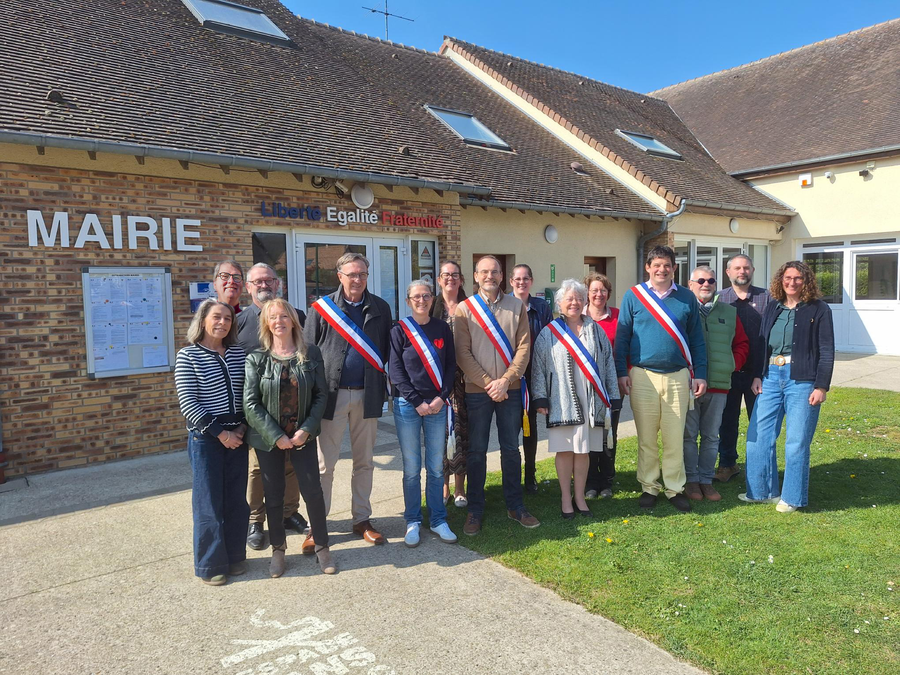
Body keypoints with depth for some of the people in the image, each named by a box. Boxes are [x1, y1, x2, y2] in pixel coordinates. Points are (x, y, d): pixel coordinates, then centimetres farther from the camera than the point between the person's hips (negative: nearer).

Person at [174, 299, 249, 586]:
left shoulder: (238, 353, 7)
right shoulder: (188, 356, -6)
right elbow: (187, 403, -11)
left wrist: (243, 426, -4)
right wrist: (220, 433, -14)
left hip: (237, 436, 4)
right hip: (205, 438, -4)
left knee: (237, 500, 11)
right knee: (209, 502, 3)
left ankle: (235, 556, 26)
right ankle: (210, 565, 18)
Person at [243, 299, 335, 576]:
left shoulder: (311, 354, -2)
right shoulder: (257, 359, -5)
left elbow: (321, 395, -1)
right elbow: (251, 403, -8)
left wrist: (306, 430, -11)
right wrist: (276, 436, -13)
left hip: (303, 436, 0)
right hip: (268, 439, 0)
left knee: (313, 490, 1)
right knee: (274, 495, 10)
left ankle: (322, 547, 19)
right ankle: (278, 550, 27)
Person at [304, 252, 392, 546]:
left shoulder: (380, 308, 6)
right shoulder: (322, 307, -1)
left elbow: (386, 350, 6)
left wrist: (385, 386, -2)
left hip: (367, 394, 2)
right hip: (333, 393, -2)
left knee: (364, 461, 13)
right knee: (324, 463, 4)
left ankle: (362, 519, 26)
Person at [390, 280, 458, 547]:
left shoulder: (442, 328, 7)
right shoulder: (400, 330, -1)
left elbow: (451, 365, 6)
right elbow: (395, 370, -5)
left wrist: (442, 397, -6)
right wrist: (417, 402, -10)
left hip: (437, 405, 2)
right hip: (407, 405, -2)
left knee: (436, 467, 7)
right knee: (412, 468, 4)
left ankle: (438, 520, 19)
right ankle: (412, 522, 17)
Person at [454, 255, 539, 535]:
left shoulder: (517, 307, 5)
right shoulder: (464, 309, 0)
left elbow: (523, 347, -1)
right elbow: (462, 353, -6)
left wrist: (505, 380, -12)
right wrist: (488, 383, -12)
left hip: (510, 389, 2)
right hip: (477, 390, -1)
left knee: (511, 449, 11)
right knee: (477, 451, 6)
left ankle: (515, 506, 24)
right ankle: (475, 511, 18)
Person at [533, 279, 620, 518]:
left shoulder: (596, 331, 10)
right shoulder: (549, 333, 2)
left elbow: (608, 364, 10)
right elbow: (539, 367, 0)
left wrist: (612, 397, 6)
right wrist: (541, 398, -7)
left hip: (590, 400, 2)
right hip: (561, 400, -2)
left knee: (583, 450, 9)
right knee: (564, 450, 3)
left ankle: (580, 496, 22)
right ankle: (566, 499, 15)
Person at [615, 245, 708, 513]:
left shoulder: (687, 298, 7)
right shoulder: (633, 296, 2)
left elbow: (697, 339, 10)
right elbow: (622, 337, 2)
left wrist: (700, 375, 5)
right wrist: (622, 372, -4)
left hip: (678, 376, 1)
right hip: (642, 376, -1)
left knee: (675, 438, 5)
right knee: (646, 438, 7)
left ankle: (675, 488, 19)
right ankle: (649, 488, 20)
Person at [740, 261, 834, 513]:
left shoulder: (818, 310, -2)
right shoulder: (773, 308, 12)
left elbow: (827, 352, -4)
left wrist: (821, 387, -10)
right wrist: (757, 376, 6)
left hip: (802, 381, -5)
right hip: (771, 377, 5)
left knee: (797, 441, 1)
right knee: (758, 435, 5)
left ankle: (792, 497, 15)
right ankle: (761, 490, 20)